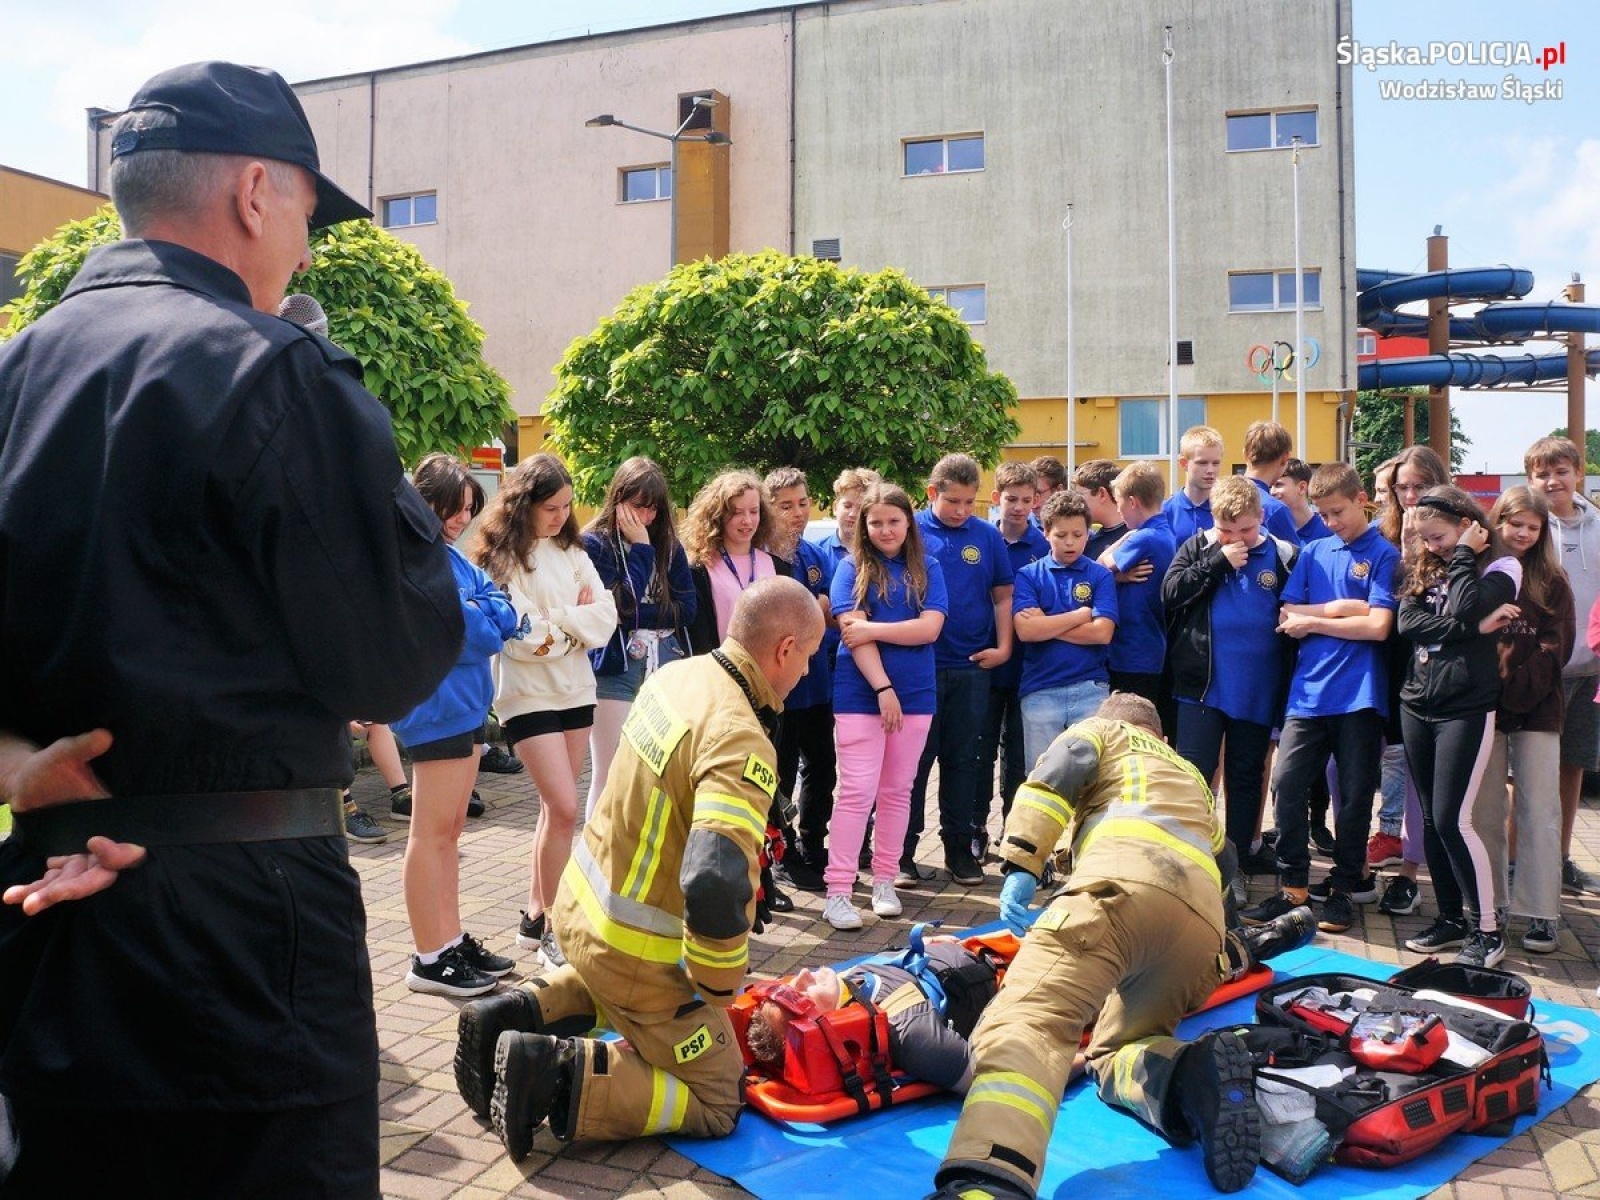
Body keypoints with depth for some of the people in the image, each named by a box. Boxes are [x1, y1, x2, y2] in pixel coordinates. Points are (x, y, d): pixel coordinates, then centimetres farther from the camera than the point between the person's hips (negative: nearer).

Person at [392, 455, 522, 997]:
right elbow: (464, 634, -20)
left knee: (450, 830, 14)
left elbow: (503, 615, 7)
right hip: (437, 705, -9)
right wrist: (483, 619, -2)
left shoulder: (451, 556, 15)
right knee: (433, 832, -3)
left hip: (465, 705, 9)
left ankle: (453, 941, 23)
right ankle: (429, 960, 6)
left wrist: (476, 617, -11)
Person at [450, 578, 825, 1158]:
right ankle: (558, 1073, -8)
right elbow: (715, 885, -40)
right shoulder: (742, 744, -30)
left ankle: (518, 1012, 18)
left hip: (580, 900, 8)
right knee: (715, 1106, 8)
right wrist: (718, 984, -20)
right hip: (639, 952, -8)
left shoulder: (674, 674, -3)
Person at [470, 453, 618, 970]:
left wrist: (555, 620, -14)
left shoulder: (571, 551, 10)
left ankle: (536, 916, 22)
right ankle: (552, 928, 0)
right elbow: (521, 636, -18)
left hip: (576, 690, 6)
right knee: (564, 809, -12)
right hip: (528, 695, -6)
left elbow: (605, 617, 1)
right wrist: (576, 621, -6)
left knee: (554, 808, 11)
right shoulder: (502, 558, -9)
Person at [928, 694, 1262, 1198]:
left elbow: (1053, 777, 8)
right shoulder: (1192, 777, 45)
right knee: (1113, 1052, 19)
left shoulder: (1102, 730, 30)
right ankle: (1195, 1077, -16)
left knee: (1025, 1020, -25)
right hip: (1205, 920, 6)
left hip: (1124, 882, -6)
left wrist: (1020, 867, -1)